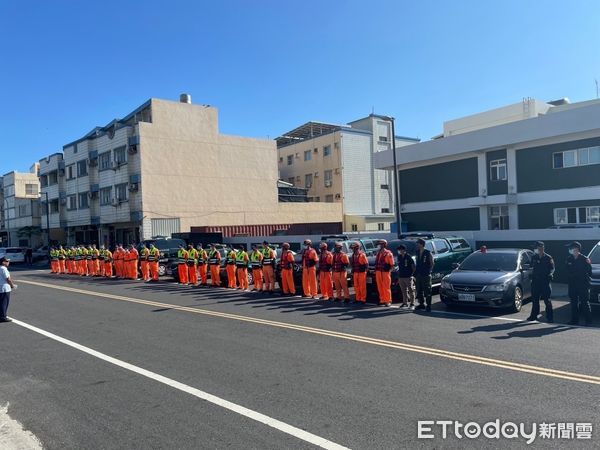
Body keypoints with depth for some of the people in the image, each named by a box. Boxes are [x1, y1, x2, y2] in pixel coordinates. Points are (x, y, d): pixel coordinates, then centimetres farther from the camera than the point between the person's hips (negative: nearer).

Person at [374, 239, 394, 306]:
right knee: (380, 287, 8)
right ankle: (382, 300, 16)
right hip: (378, 272, 6)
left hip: (385, 272, -6)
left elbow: (392, 265, -5)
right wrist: (376, 270, 11)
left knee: (386, 287, -2)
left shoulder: (388, 253, -4)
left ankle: (388, 301, 3)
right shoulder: (378, 253, 16)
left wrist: (389, 270, -13)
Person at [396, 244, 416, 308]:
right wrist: (399, 274, 12)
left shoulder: (408, 257, -7)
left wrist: (412, 273, -7)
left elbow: (413, 266, -5)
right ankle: (405, 303, 19)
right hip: (401, 277, 6)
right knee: (404, 291, 11)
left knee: (411, 290, -2)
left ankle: (412, 304, 1)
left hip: (408, 277, -6)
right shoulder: (399, 257, 10)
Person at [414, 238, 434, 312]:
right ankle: (421, 304, 21)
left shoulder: (428, 253, -8)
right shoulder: (417, 253, 10)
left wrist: (429, 271, -8)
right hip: (418, 275, 7)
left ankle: (428, 305, 1)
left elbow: (432, 263, -3)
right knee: (419, 290, 11)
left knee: (427, 291, -4)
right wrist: (415, 272, 10)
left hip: (426, 275, -6)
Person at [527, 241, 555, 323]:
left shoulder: (548, 258, -3)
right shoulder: (534, 257, 8)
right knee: (535, 299, 10)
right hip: (535, 281, 5)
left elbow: (552, 268, -1)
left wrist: (550, 274, -18)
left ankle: (550, 317, 3)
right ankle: (534, 315, 19)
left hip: (545, 281, -4)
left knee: (547, 300, -3)